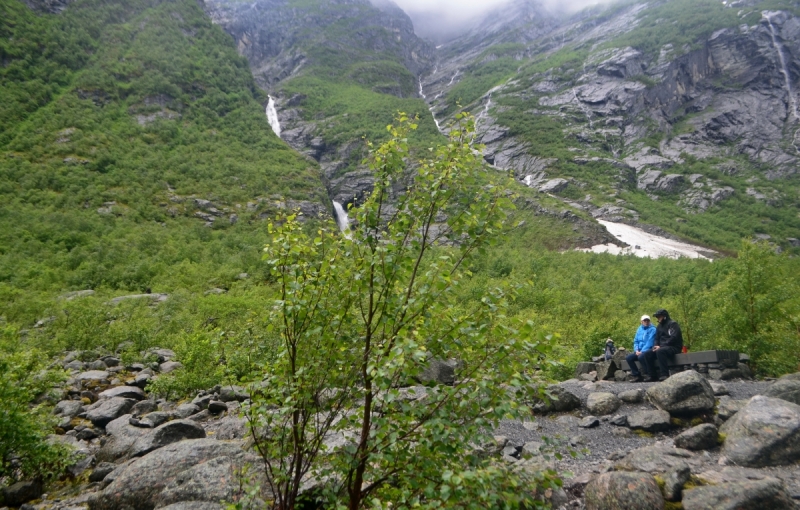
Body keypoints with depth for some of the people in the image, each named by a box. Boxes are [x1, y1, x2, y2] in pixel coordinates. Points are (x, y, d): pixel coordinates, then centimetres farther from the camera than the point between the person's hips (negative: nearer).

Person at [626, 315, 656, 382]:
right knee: (628, 358, -12)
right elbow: (636, 341, 14)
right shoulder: (639, 329, 16)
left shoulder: (652, 329, -4)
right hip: (639, 351, 7)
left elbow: (650, 342, -14)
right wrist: (636, 350, -4)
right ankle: (637, 375, -4)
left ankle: (650, 375, -20)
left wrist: (642, 351, -19)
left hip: (648, 350, -7)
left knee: (641, 356, -35)